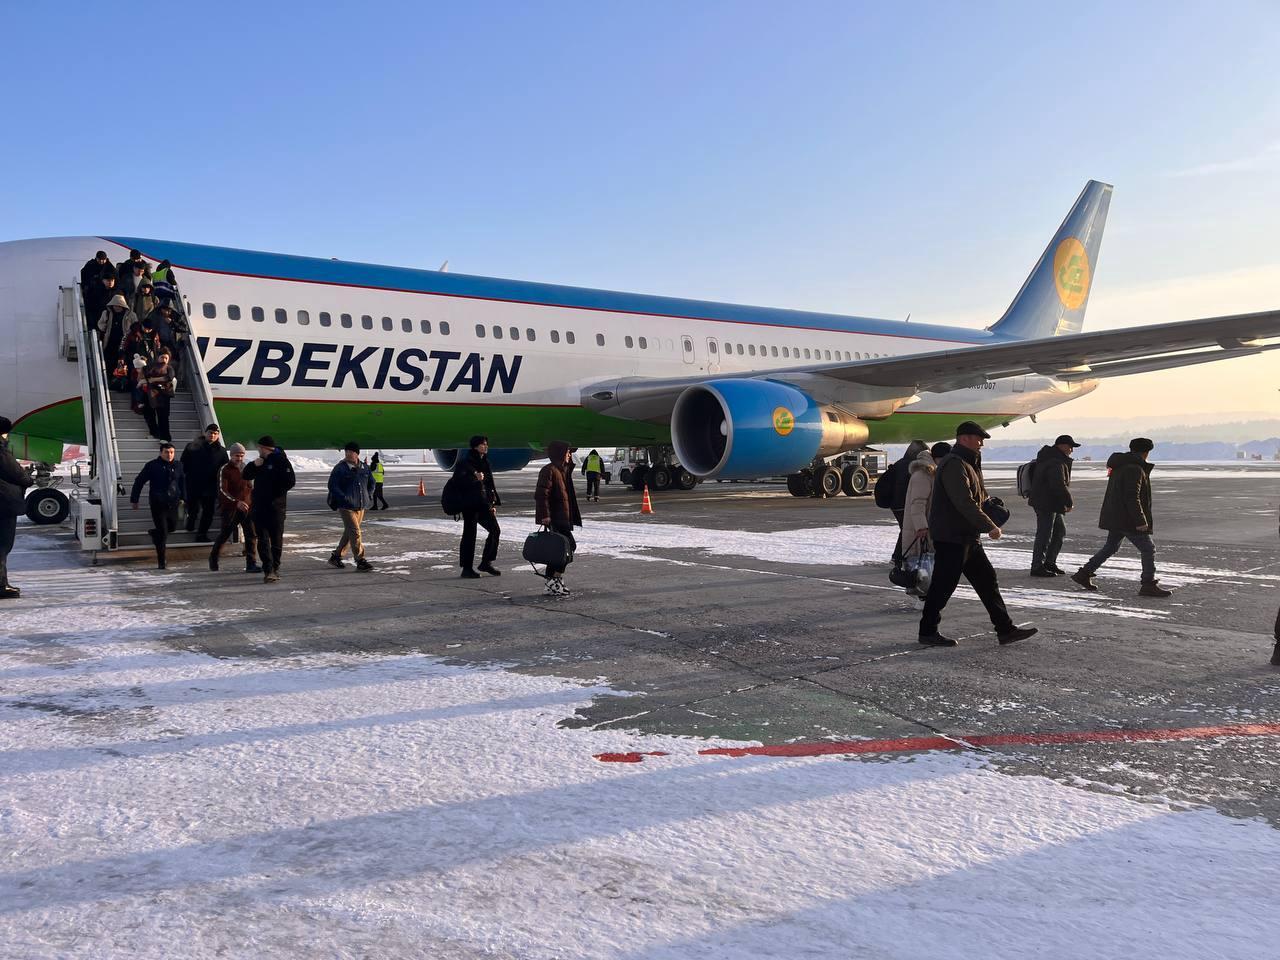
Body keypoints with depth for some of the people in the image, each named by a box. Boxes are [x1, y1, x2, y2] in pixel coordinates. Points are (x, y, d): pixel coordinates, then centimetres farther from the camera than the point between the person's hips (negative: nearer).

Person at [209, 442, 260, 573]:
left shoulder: (245, 468, 13)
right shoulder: (224, 469, -6)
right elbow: (222, 490, -17)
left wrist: (253, 503, 16)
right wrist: (236, 502, -29)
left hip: (246, 508, 5)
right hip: (230, 509, -5)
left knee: (251, 535, -4)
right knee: (224, 534, 4)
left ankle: (251, 564, -3)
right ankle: (213, 558, 27)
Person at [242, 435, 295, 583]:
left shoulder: (281, 461, -7)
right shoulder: (261, 462, 15)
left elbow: (290, 481, -15)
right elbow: (246, 476, 18)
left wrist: (275, 493, -13)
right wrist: (253, 465, 0)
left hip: (276, 506, -6)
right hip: (259, 507, 6)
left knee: (276, 539, 5)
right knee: (262, 539, -3)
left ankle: (275, 568, 17)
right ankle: (268, 570, -6)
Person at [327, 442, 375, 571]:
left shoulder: (364, 468, 9)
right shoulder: (339, 468, -7)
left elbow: (371, 483, 23)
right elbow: (332, 486, -9)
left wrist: (368, 496, 10)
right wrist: (344, 498, -17)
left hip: (361, 506, 6)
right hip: (346, 506, -6)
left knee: (349, 532, 13)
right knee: (355, 532, -12)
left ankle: (336, 556, 27)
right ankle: (360, 561, -10)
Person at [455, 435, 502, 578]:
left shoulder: (484, 463, 16)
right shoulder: (465, 463, -8)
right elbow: (459, 480, -20)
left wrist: (494, 503, 17)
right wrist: (475, 478, -24)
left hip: (484, 504, 7)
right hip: (470, 505, -7)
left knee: (495, 530, 2)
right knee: (469, 535, -2)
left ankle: (486, 562, 14)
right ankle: (466, 569, 5)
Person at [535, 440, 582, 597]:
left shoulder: (562, 470, 17)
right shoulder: (549, 470, -14)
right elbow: (541, 494, -22)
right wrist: (545, 515, -25)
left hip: (561, 517, 10)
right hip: (553, 518, -10)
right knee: (569, 545, -13)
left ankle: (553, 583, 16)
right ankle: (555, 580, -10)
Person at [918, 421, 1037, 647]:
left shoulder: (968, 464, 18)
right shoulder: (953, 464, -17)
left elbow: (979, 496, 24)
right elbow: (965, 503, -24)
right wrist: (990, 526, -22)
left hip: (967, 537, 11)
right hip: (950, 537, -11)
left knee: (986, 580, 10)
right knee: (943, 585, -2)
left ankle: (1005, 630, 14)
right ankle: (927, 632, 8)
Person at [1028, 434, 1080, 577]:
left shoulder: (1051, 458, 15)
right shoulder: (1056, 463, -20)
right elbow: (1059, 485, -27)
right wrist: (1069, 502, -15)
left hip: (1053, 504, 11)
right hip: (1046, 504, -11)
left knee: (1060, 531, 17)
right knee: (1044, 535, -7)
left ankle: (1049, 563, 24)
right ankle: (1037, 568, -2)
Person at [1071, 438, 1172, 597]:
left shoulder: (1119, 467, 14)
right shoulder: (1134, 469, -17)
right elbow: (1132, 497, -24)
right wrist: (1140, 521, -23)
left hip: (1115, 517, 10)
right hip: (1128, 519, -10)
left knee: (1110, 547, 18)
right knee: (1148, 549, -2)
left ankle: (1084, 574, 18)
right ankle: (1149, 585, -1)